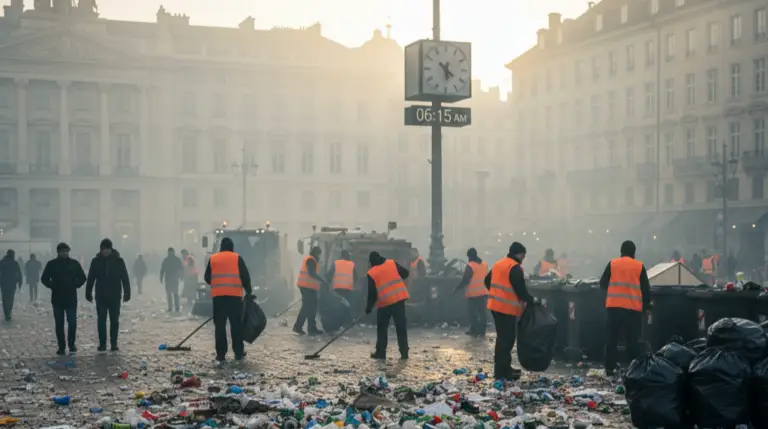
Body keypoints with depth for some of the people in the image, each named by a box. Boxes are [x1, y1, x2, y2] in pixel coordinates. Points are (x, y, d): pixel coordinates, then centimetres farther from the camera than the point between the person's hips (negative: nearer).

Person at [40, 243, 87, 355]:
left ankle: (71, 344, 12)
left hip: (71, 299, 0)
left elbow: (82, 278, 11)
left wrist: (75, 285, -1)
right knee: (59, 324, 4)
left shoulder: (74, 264, 4)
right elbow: (44, 279, 6)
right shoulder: (51, 264, 1)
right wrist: (52, 286, -5)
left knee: (72, 323, -5)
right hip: (57, 299, 0)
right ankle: (61, 346, 11)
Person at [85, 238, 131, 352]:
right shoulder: (96, 261, 1)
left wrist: (127, 293, -4)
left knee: (114, 320, 2)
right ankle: (102, 344, 5)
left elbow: (125, 278, 0)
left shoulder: (118, 261, -2)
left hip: (115, 296, -1)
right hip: (101, 296, 1)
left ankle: (114, 344, 10)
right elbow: (90, 279, 7)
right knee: (101, 320, -1)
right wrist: (88, 293, 7)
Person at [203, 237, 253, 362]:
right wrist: (249, 292, 11)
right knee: (236, 324, 5)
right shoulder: (237, 258, 3)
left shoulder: (212, 259, 8)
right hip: (234, 295, -1)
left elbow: (207, 277, 13)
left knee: (220, 325, 2)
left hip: (218, 295, 1)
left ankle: (221, 354, -1)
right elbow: (245, 276, 1)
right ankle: (239, 353, 7)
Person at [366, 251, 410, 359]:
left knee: (382, 328, 13)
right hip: (399, 298, 2)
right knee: (401, 327, 5)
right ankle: (404, 352, 3)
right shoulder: (392, 263, 4)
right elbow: (406, 273, 6)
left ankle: (380, 352, 14)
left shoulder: (371, 273, -3)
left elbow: (372, 292, -3)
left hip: (384, 302, -2)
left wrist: (369, 307, 7)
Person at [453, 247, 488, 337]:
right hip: (483, 292, 7)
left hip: (473, 293, -7)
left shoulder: (470, 266, -15)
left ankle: (474, 331, 1)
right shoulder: (484, 264, 8)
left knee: (473, 312, 1)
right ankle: (482, 331, 11)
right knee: (482, 311, 10)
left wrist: (457, 289, -5)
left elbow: (465, 280, -15)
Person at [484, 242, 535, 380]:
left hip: (496, 305, 10)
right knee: (507, 338, -5)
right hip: (507, 308, -10)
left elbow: (487, 281, 22)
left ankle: (503, 368, 24)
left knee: (503, 337, 18)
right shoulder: (515, 268, -15)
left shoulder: (499, 264, 13)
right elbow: (521, 291, -17)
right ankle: (501, 372, -5)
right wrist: (532, 300, -1)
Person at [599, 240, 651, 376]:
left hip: (614, 306, 1)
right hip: (633, 308, -1)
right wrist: (646, 304, 21)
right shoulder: (639, 266, 4)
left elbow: (603, 284, 10)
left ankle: (610, 367, 5)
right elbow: (646, 288, 6)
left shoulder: (612, 264, 5)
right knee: (632, 340, 5)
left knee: (612, 338, 7)